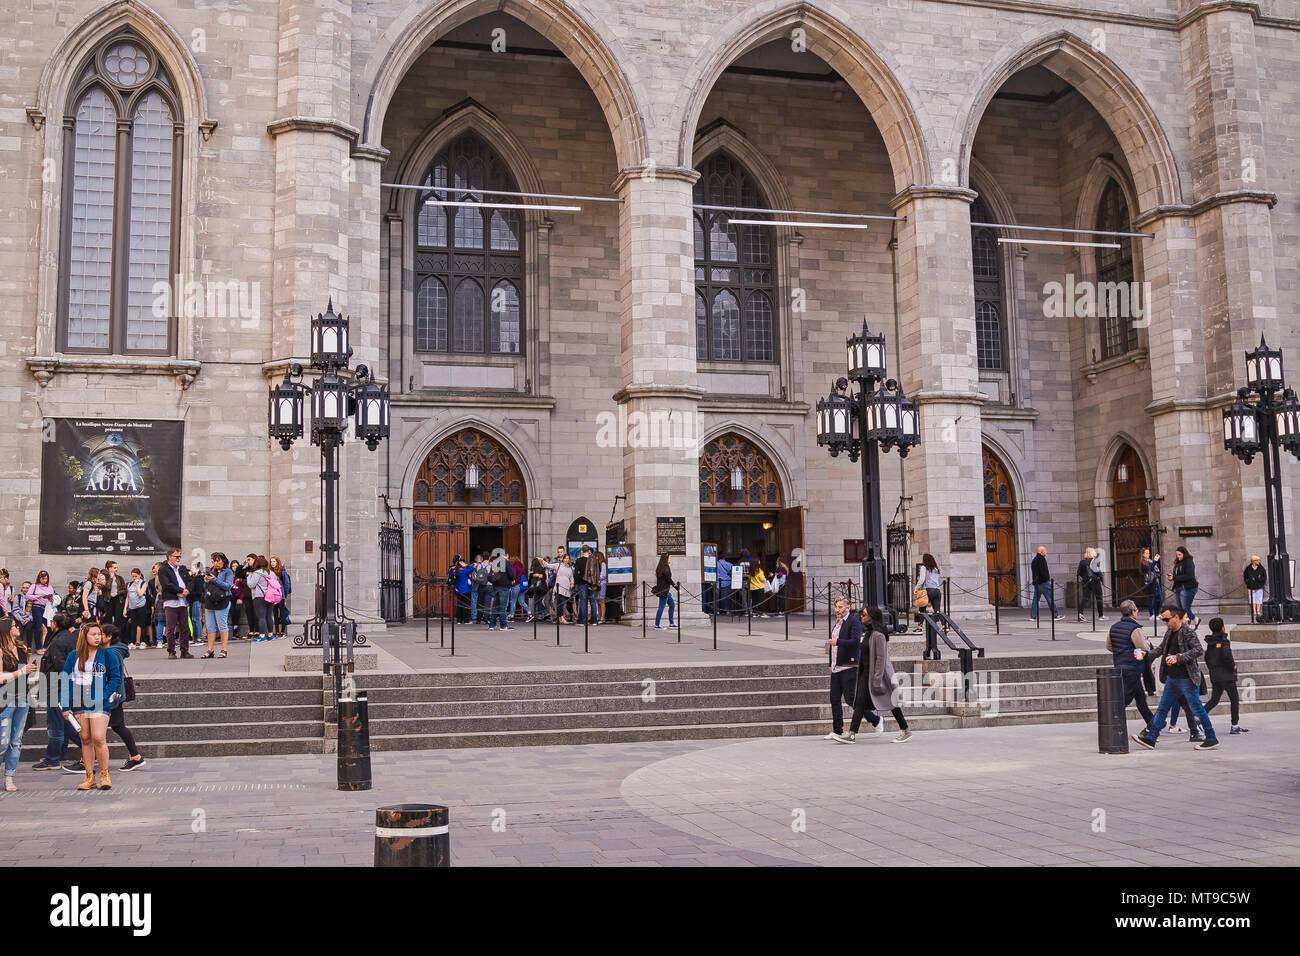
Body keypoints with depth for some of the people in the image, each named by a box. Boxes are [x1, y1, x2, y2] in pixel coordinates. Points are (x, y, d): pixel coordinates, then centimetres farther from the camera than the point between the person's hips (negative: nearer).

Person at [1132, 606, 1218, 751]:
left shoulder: (1188, 632, -13)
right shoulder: (1169, 633, 12)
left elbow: (1199, 650, -23)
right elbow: (1161, 649, 26)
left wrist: (1178, 657, -28)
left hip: (1187, 679, -9)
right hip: (1172, 678, 9)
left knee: (1197, 709, -1)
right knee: (1162, 708, 9)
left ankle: (1211, 739, 10)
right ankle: (1150, 738, 13)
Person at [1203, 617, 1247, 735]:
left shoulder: (1210, 643, 10)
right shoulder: (1224, 641, -13)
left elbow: (1206, 657, 14)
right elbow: (1227, 656, -26)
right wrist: (1233, 666, -11)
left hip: (1215, 676, 7)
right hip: (1226, 675, -7)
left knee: (1214, 699, 13)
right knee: (1234, 700, 2)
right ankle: (1235, 726, 2)